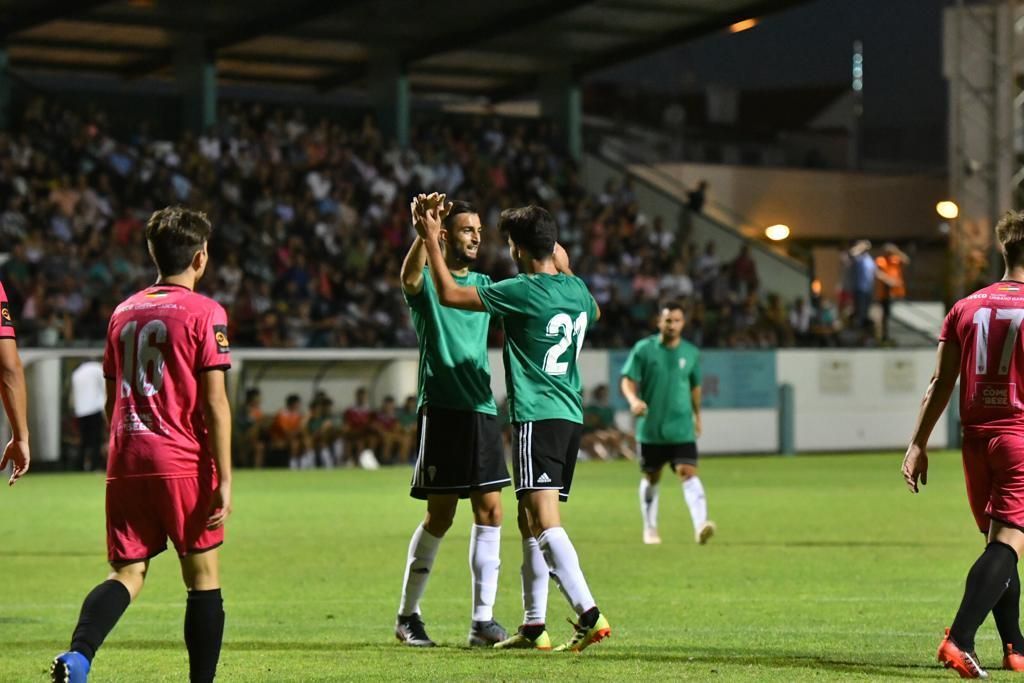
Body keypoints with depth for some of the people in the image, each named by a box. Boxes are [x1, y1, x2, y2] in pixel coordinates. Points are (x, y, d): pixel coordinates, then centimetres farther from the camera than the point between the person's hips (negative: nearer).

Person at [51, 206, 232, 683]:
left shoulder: (124, 311, 15)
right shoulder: (204, 313, -3)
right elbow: (214, 402, -9)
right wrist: (224, 479, -9)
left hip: (126, 463, 5)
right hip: (183, 462, -5)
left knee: (127, 573, 5)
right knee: (203, 575, 7)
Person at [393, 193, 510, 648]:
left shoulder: (483, 284, 17)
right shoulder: (426, 284, -2)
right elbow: (409, 277, -25)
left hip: (482, 409, 6)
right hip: (441, 409, -6)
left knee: (490, 511, 0)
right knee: (440, 516, -3)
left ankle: (483, 620, 4)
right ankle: (407, 615, 11)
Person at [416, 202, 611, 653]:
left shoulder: (523, 292, -12)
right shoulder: (575, 289, 10)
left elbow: (449, 294, -9)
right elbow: (594, 312, 36)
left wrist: (431, 240, 1)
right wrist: (566, 268, 41)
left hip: (538, 417, -8)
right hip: (570, 416, 8)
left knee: (545, 521, -15)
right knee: (530, 521, 15)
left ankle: (590, 615, -28)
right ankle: (534, 627, 16)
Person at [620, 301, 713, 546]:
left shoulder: (691, 353, 3)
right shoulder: (643, 349, -5)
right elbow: (627, 380, -6)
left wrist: (697, 415, 26)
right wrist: (633, 400, -27)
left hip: (682, 428, 0)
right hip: (650, 427, 0)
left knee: (688, 472, -17)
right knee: (651, 478, 12)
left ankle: (700, 525, -29)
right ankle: (650, 528, 30)